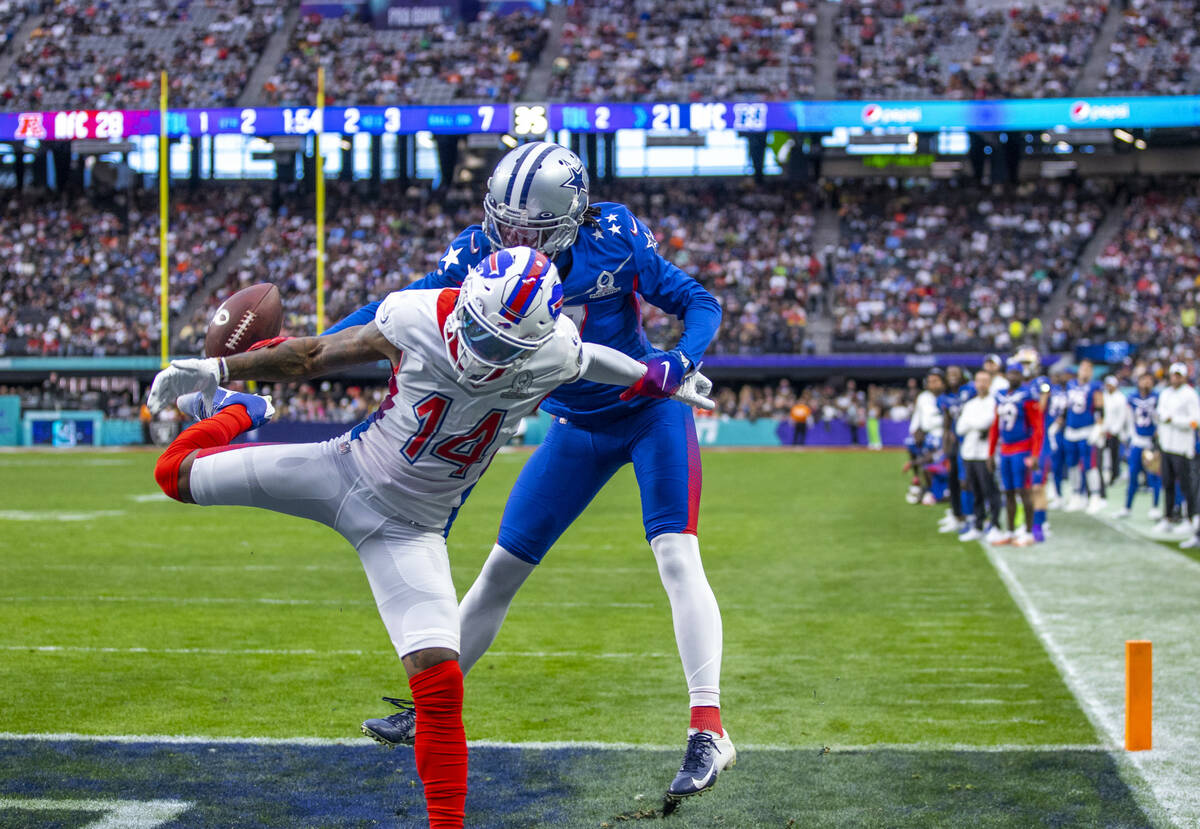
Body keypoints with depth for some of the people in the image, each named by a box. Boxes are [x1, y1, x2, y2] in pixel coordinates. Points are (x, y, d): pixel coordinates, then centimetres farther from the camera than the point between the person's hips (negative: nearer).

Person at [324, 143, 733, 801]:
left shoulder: (615, 238, -23)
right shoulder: (480, 253, -16)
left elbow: (698, 302, -15)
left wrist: (679, 360, -35)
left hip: (650, 410, -4)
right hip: (577, 427, 4)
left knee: (676, 555, -20)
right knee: (503, 566, 8)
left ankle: (708, 729, -18)